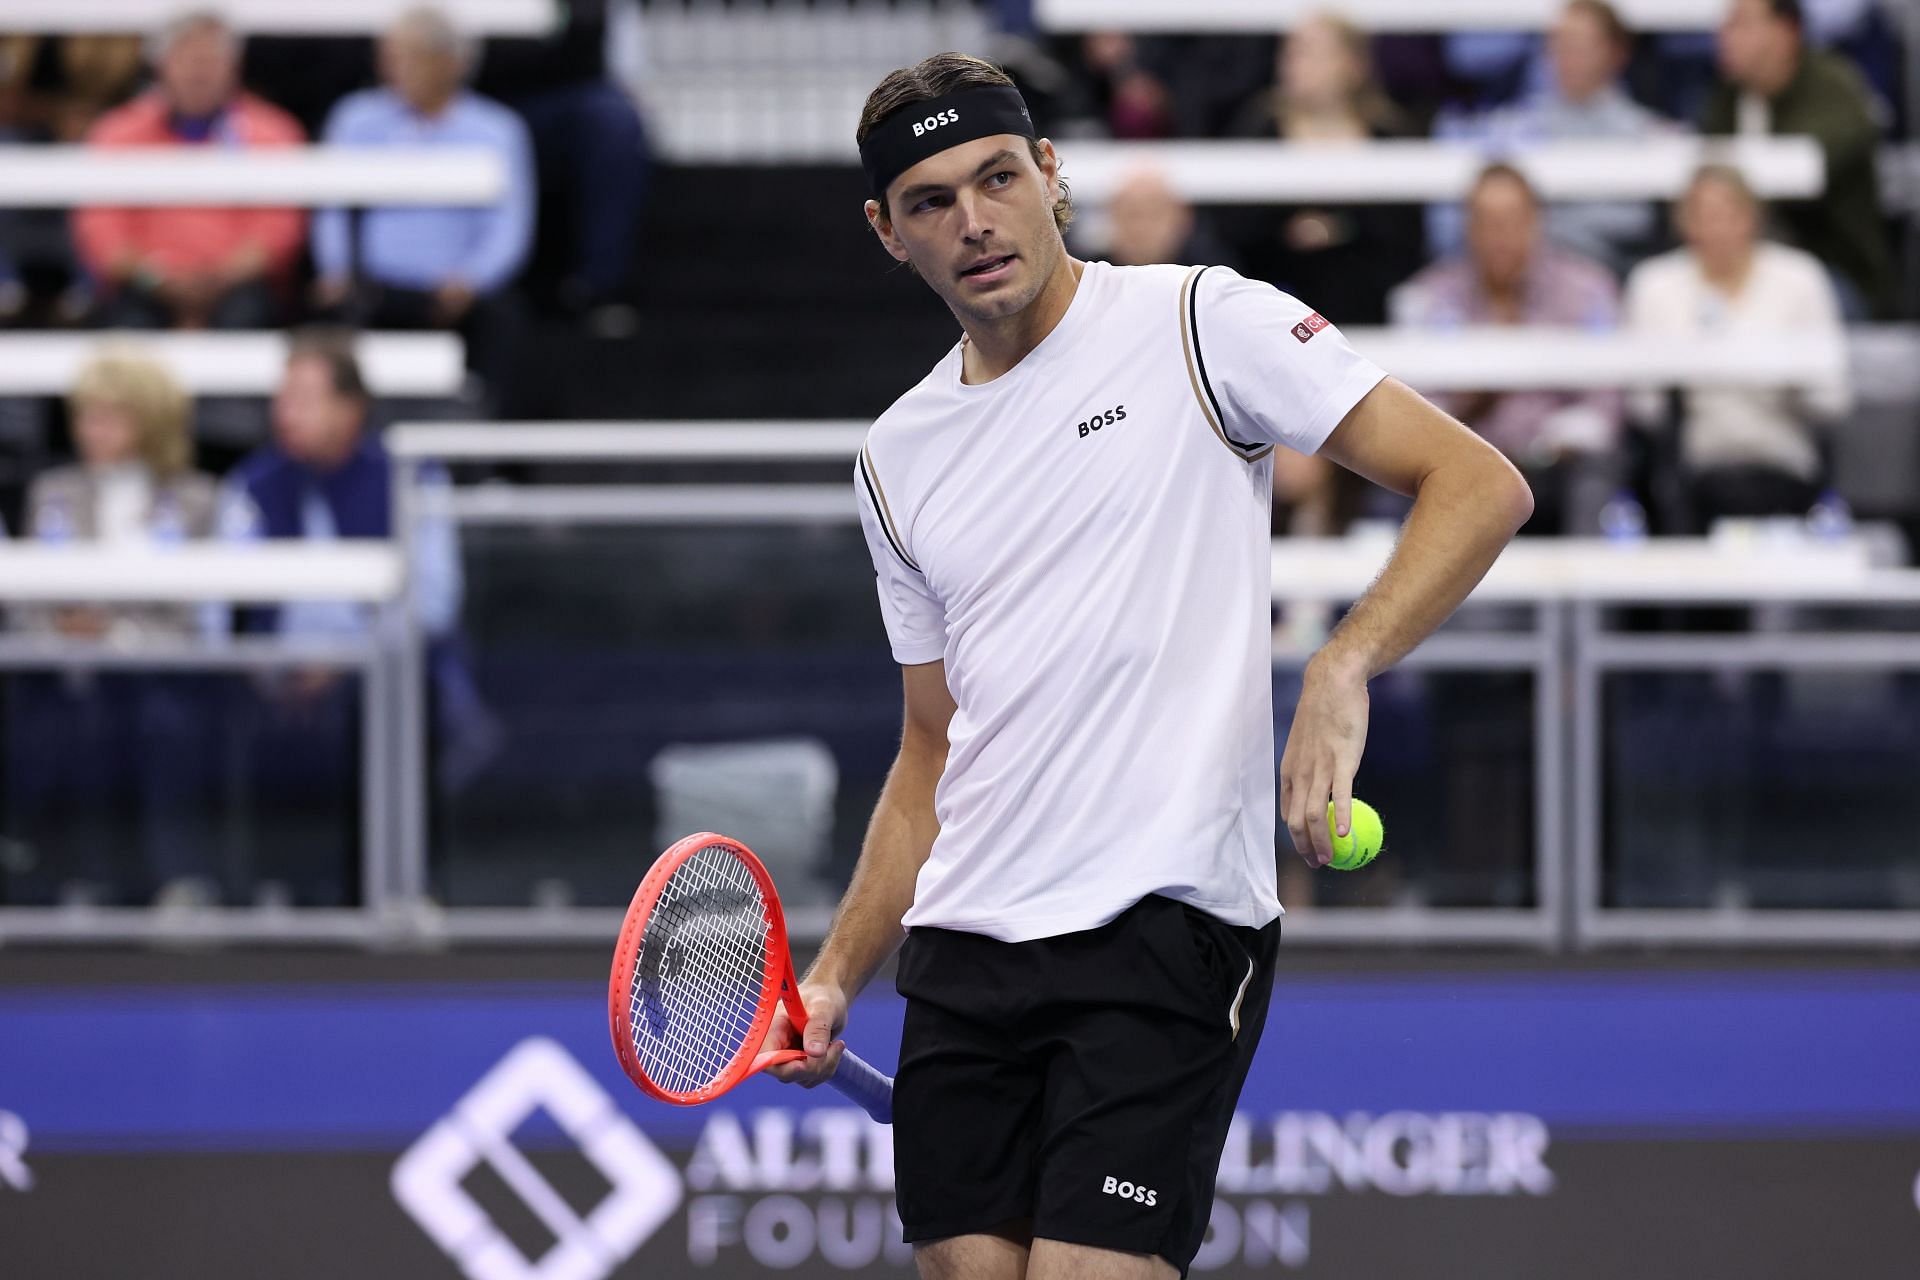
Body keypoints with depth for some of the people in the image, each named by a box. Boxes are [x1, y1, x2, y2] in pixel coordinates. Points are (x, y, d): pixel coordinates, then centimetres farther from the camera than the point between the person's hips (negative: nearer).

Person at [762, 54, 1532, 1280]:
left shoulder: (1200, 326, -2)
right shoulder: (901, 459, 17)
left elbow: (1483, 486, -8)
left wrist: (1341, 671, -23)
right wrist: (837, 975, 13)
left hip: (1162, 930, -6)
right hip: (963, 952, 6)